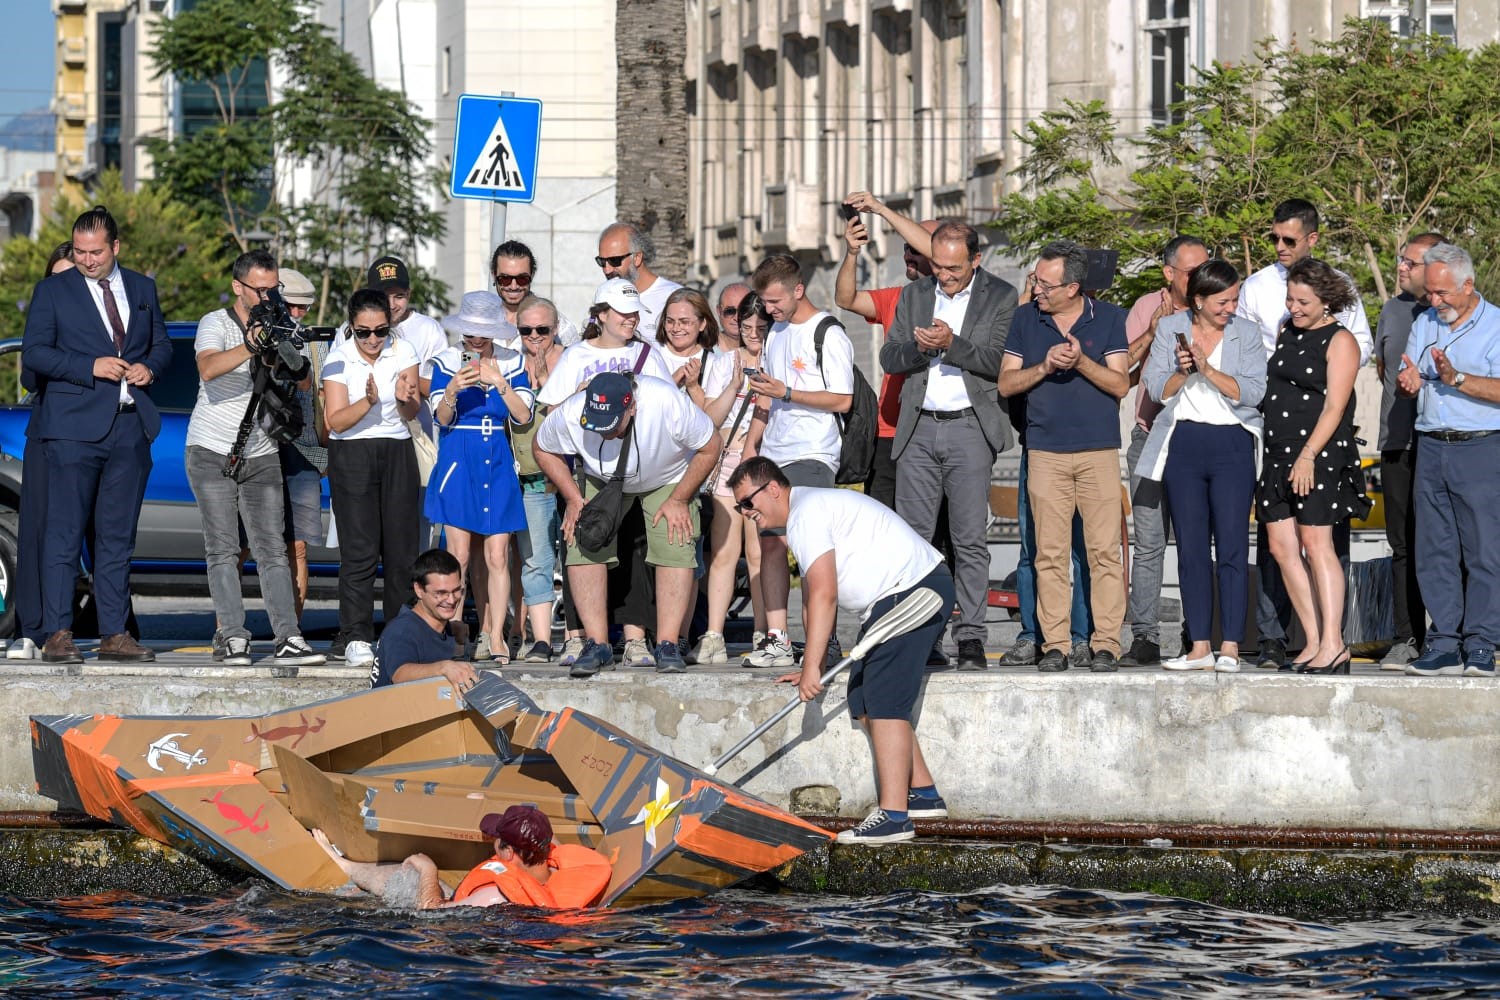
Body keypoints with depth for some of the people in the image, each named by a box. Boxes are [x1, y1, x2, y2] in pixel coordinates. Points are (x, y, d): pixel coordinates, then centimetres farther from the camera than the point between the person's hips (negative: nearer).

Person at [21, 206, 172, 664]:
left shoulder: (142, 288, 15)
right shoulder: (53, 291, 3)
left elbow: (162, 344, 21)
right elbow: (33, 353, -4)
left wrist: (150, 367, -1)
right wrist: (90, 366, -14)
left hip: (130, 427, 4)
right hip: (74, 427, -4)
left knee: (119, 535, 7)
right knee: (64, 534, -6)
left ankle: (115, 634, 11)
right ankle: (57, 634, -6)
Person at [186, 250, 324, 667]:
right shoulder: (216, 324, -7)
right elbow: (208, 368, -27)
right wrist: (249, 347, -44)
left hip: (262, 456, 3)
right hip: (213, 454, -3)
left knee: (272, 550, -4)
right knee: (223, 550, -4)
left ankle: (289, 640, -11)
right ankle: (233, 638, -5)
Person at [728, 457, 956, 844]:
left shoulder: (807, 512, -12)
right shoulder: (809, 512, 22)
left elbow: (824, 594, -20)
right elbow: (813, 597, 26)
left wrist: (812, 667, -21)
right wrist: (811, 666, 23)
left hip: (913, 591, -11)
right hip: (894, 600, 11)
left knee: (883, 702, -15)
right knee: (863, 700, 13)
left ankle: (893, 816, -20)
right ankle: (924, 794, 19)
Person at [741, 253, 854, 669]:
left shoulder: (828, 335, -9)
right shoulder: (776, 332, 17)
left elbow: (842, 400, -13)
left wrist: (786, 393, -16)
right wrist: (751, 443, 18)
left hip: (811, 455, -8)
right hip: (773, 455, 8)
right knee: (770, 543, 4)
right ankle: (775, 638, 6)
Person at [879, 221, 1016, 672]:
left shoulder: (1001, 297, 2)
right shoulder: (914, 296, 13)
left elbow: (998, 361, -7)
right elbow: (889, 359, 9)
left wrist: (952, 345, -20)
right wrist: (916, 347, -11)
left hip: (969, 428, -3)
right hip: (918, 430, 3)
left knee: (970, 540, -4)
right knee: (912, 535, 0)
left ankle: (970, 638, -2)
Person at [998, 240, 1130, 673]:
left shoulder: (1109, 319, 4)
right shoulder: (1026, 320, 9)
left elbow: (1120, 385, -1)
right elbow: (1006, 384, 6)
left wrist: (1081, 362, -15)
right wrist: (1044, 367, -10)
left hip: (1099, 450, -1)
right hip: (1046, 453, 1)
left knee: (1105, 551, -5)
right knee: (1050, 553, -1)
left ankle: (1106, 643, -2)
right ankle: (1054, 645, 2)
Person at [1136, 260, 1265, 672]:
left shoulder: (1246, 335, 4)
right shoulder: (1169, 328, 7)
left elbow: (1251, 392, -6)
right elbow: (1156, 389, 3)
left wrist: (1208, 369, -17)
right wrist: (1183, 372, -15)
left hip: (1232, 443, -2)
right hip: (1183, 444, 2)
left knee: (1232, 546, -7)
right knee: (1191, 548, 3)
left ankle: (1230, 647, -6)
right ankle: (1199, 647, 6)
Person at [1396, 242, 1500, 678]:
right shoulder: (1424, 324, 16)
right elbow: (1408, 385, 17)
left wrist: (1456, 378, -22)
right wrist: (1408, 382, -5)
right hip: (1430, 447, 6)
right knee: (1434, 552, 4)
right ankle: (1443, 645, 7)